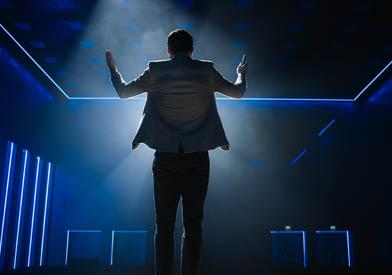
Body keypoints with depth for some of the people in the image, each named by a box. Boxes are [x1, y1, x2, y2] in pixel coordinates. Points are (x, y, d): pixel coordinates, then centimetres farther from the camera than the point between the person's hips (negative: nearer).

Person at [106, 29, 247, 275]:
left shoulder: (156, 72, -1)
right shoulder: (206, 71, 1)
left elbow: (123, 92, 11)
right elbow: (238, 92, 14)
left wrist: (113, 68, 29)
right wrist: (242, 73, 35)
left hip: (166, 158, 0)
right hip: (197, 158, 0)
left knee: (164, 226, 6)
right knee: (193, 225, 6)